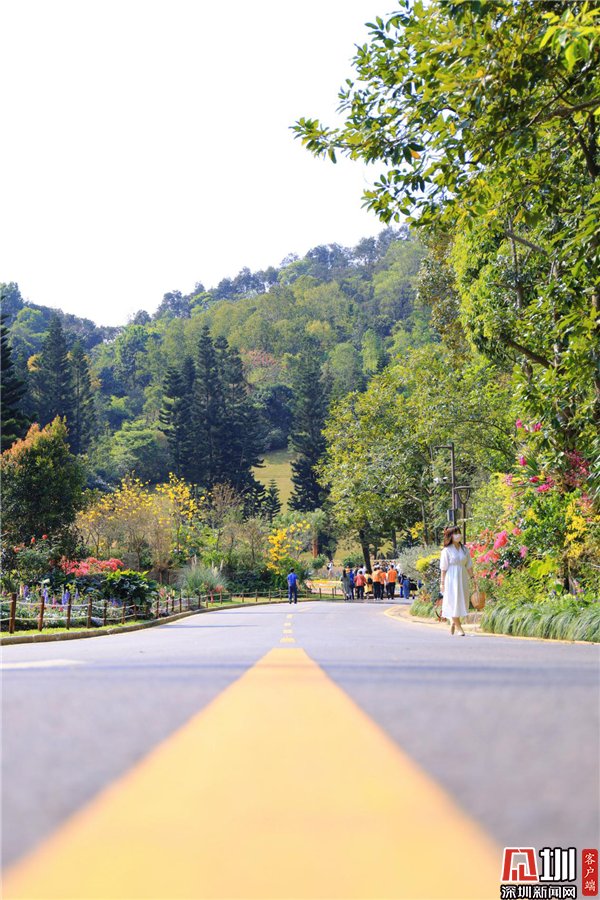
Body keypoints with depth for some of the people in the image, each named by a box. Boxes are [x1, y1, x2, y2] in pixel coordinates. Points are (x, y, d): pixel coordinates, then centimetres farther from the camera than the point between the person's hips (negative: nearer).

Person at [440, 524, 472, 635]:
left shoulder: (464, 549, 9)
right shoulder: (446, 550, -5)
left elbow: (469, 566, 12)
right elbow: (443, 568, -5)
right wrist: (442, 583, -7)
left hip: (463, 578, 5)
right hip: (451, 578, -5)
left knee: (462, 601, 6)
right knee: (454, 601, -5)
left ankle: (453, 622, 27)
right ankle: (459, 628, -1)